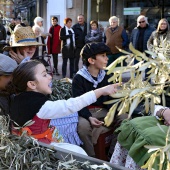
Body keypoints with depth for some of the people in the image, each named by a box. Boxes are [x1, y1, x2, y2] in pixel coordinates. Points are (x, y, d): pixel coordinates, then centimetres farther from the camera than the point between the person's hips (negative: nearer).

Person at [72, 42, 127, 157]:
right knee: (83, 125, -36)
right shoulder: (79, 78, -6)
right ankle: (91, 157, -15)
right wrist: (89, 117, -31)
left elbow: (111, 98, 5)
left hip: (104, 111, 5)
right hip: (86, 112, -5)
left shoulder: (106, 77, 12)